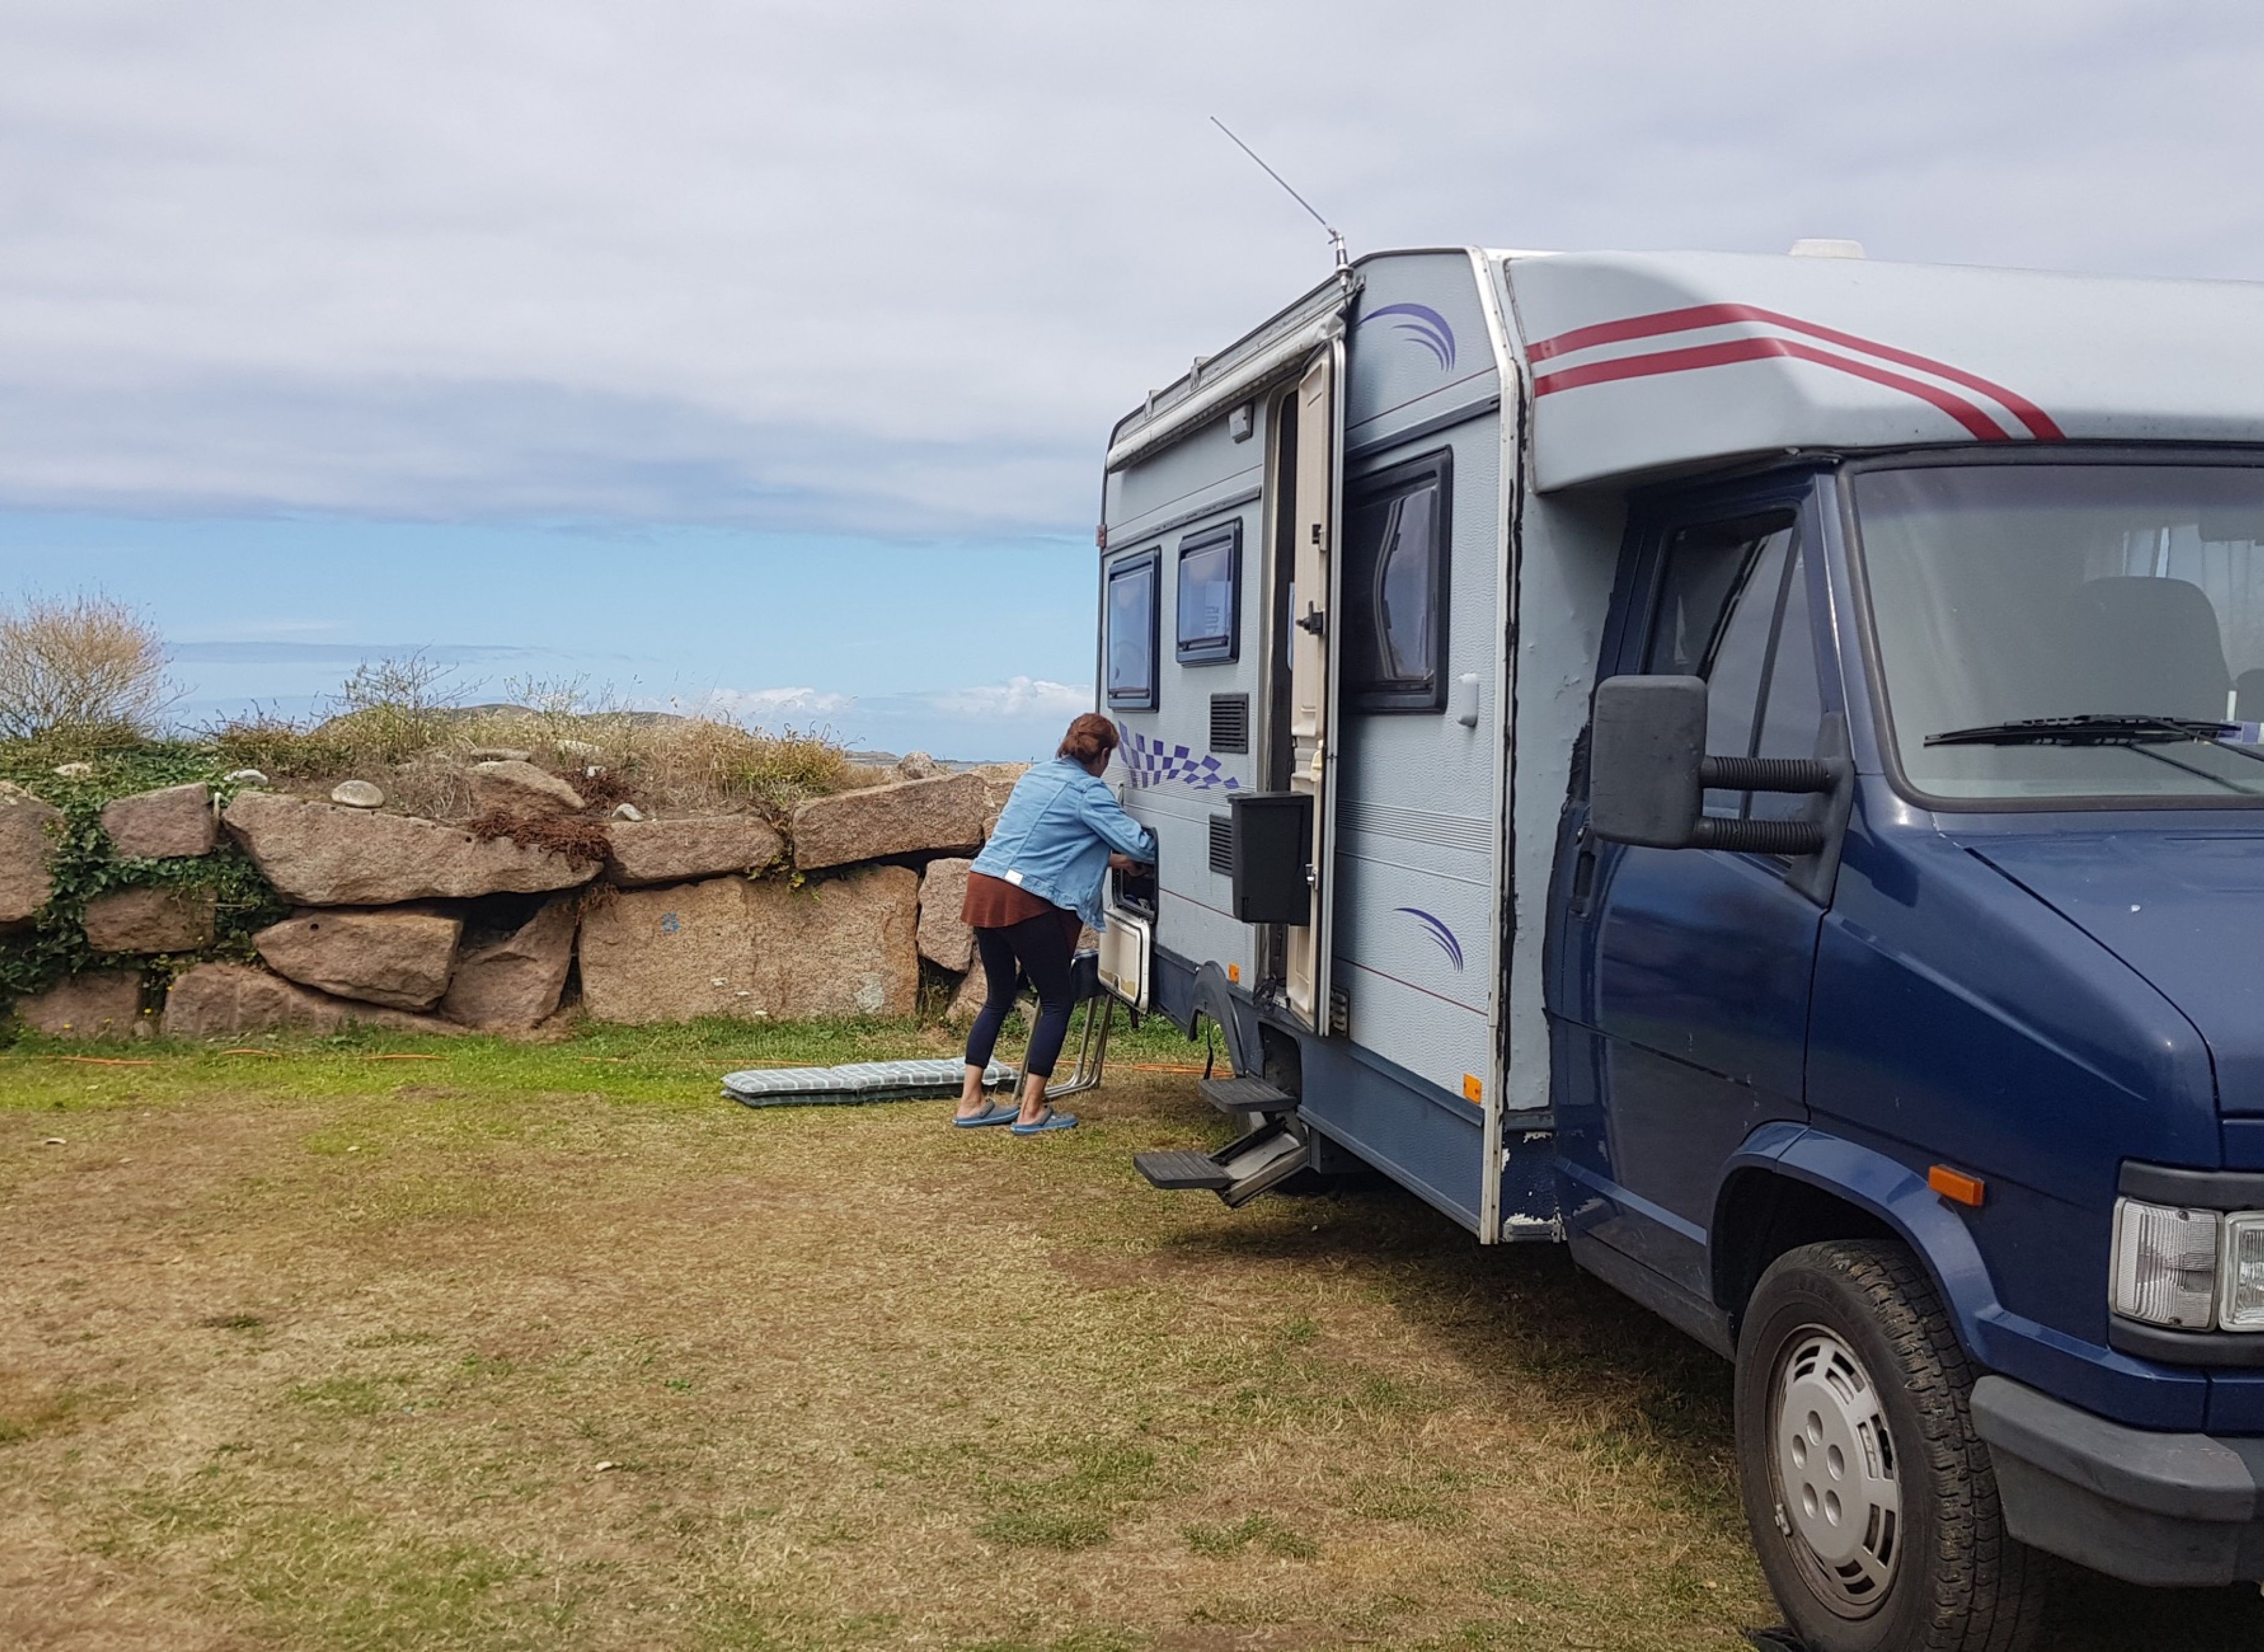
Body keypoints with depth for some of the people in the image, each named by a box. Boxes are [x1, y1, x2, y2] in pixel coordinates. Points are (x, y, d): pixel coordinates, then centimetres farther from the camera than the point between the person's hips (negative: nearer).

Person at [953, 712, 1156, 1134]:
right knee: (1057, 1002, 5)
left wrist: (1107, 859, 28)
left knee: (999, 998, 19)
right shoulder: (1088, 792, -6)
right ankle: (1031, 1111, 4)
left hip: (983, 888, 8)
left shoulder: (1036, 776, 19)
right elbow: (1139, 844, -11)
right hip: (1026, 902, -8)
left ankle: (970, 1103, 19)